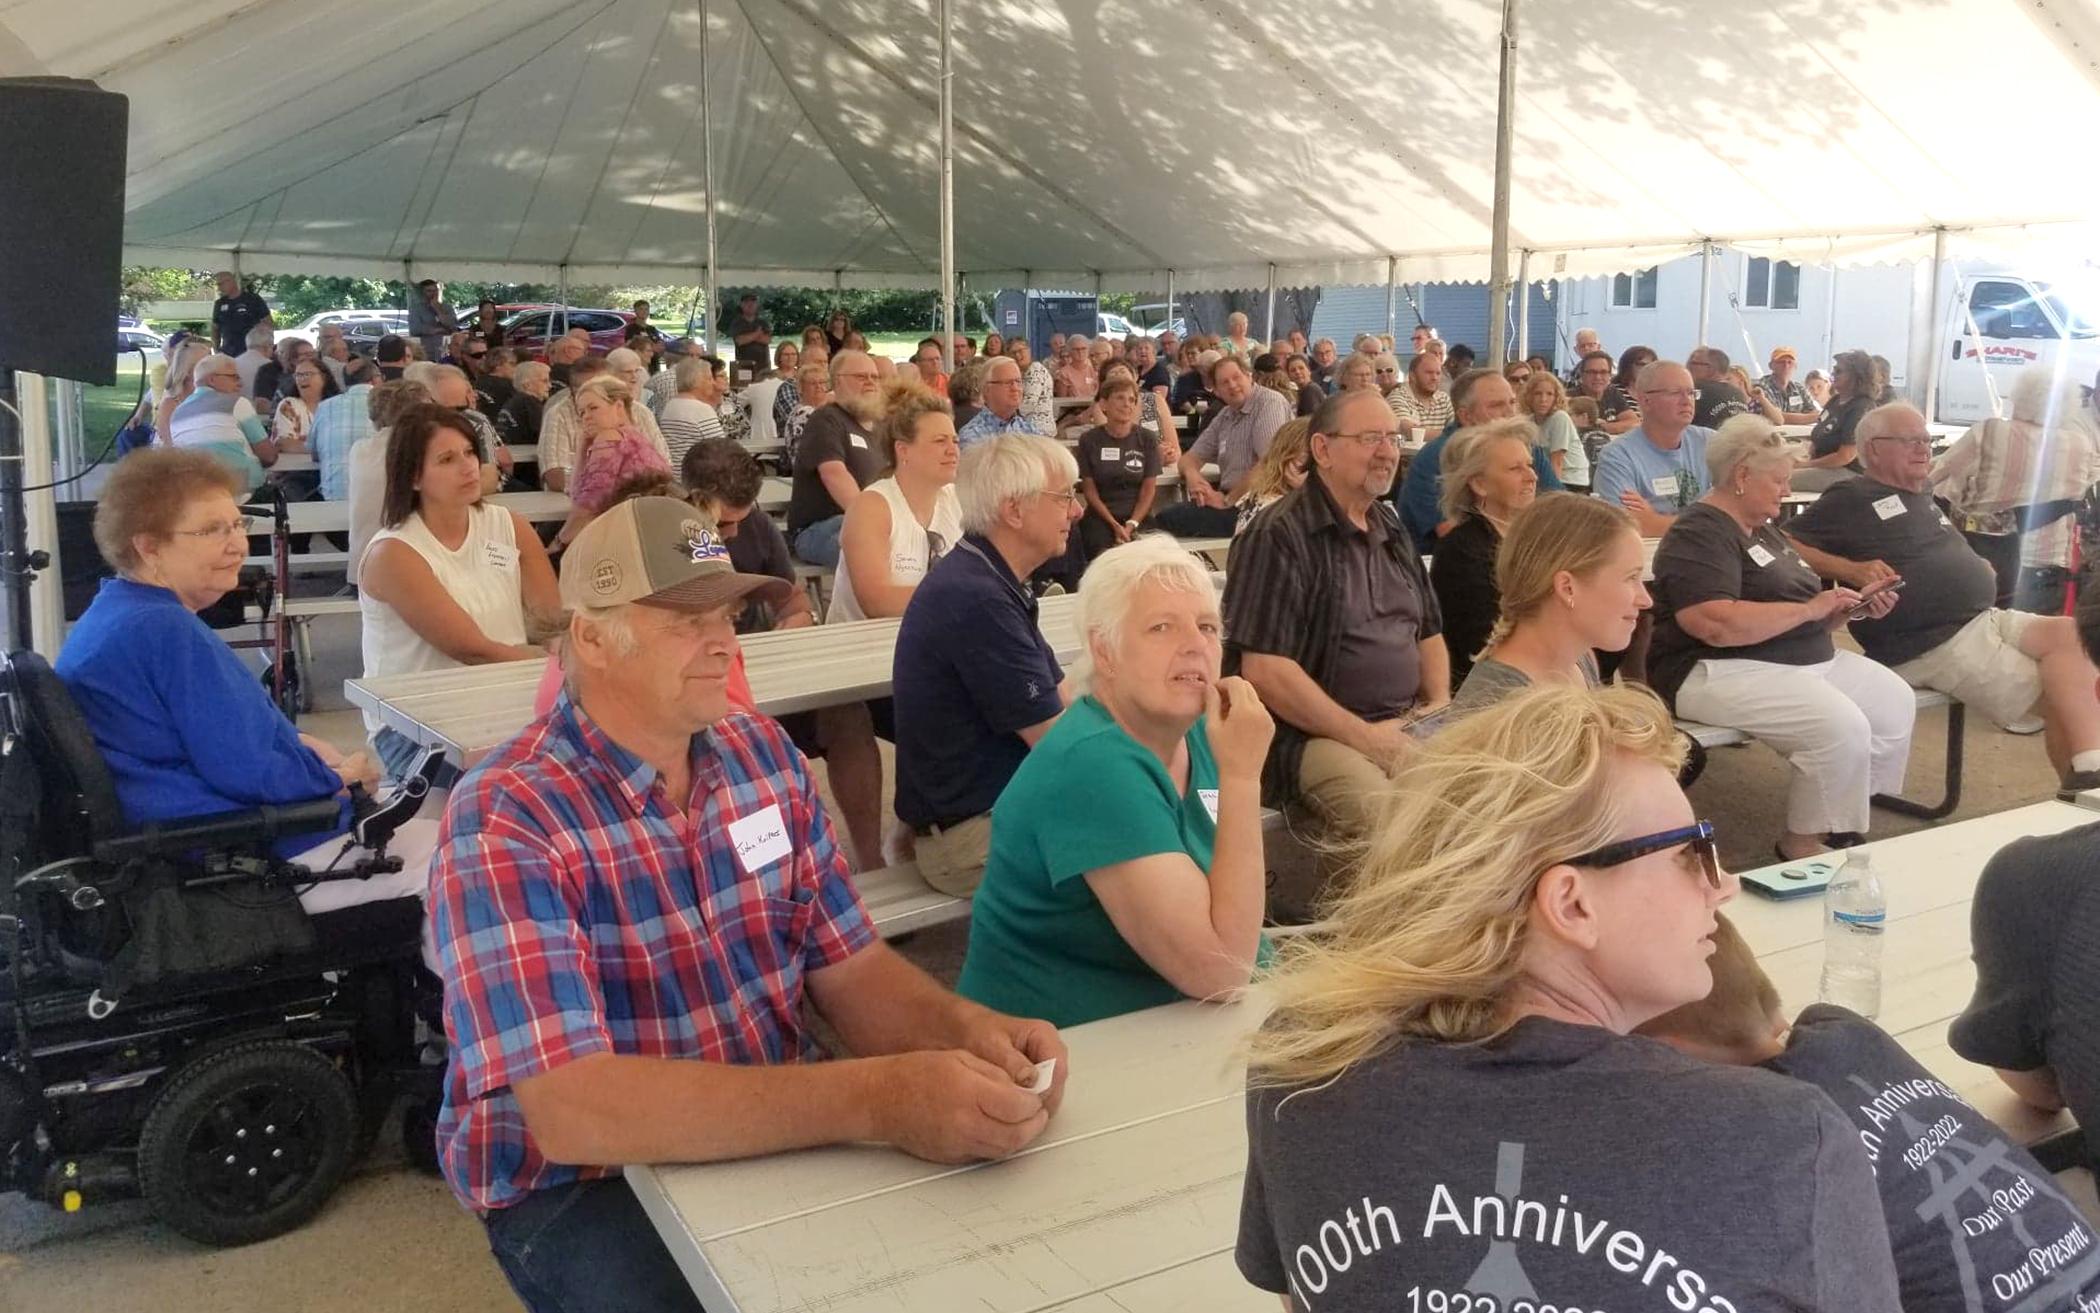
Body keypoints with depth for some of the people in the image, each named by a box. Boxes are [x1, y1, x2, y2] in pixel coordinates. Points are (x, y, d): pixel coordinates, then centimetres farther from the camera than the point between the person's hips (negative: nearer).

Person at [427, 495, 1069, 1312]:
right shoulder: (507, 820, -21)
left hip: (775, 1136, 5)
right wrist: (875, 1099, -38)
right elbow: (573, 1108, -30)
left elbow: (848, 969, 3)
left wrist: (964, 1028, -20)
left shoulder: (764, 756, 0)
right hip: (583, 1187, -5)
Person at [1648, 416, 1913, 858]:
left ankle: (1844, 822, 9)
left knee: (1896, 701, 0)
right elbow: (1716, 625, -28)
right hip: (1719, 672, -10)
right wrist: (1809, 609, -19)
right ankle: (1803, 846, -8)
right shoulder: (1700, 533, -13)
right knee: (1841, 726, -26)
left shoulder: (1764, 530, 19)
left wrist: (1853, 608, 5)